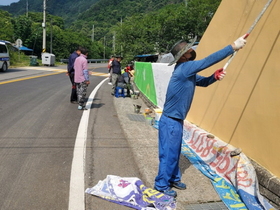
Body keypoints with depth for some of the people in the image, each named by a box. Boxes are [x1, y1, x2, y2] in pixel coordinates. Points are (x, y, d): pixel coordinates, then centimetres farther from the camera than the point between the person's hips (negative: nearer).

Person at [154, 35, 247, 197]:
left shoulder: (188, 71, 9)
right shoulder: (185, 68, -21)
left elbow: (202, 82, 18)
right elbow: (209, 60, -25)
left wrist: (215, 76, -4)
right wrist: (233, 47, -21)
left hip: (176, 120, 9)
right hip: (170, 121, -9)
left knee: (175, 152, 20)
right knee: (168, 154, 2)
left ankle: (174, 179, 35)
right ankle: (161, 184, 17)